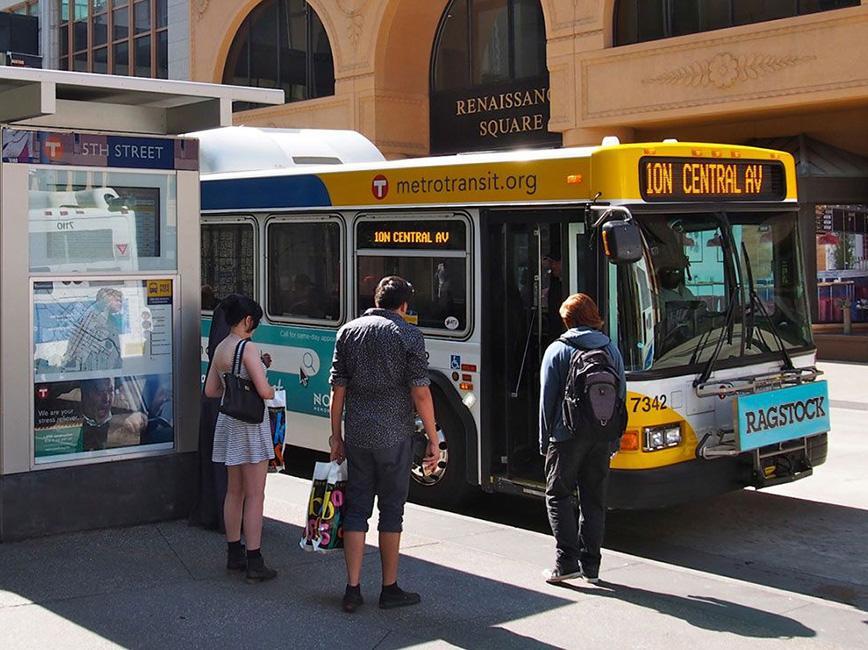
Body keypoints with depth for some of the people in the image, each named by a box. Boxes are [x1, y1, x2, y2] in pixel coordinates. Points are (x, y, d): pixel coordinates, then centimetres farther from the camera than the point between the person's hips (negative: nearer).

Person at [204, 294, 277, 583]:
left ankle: (234, 554, 24)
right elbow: (264, 391, -21)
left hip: (229, 420, 8)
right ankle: (254, 563, -1)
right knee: (255, 495, -3)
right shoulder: (248, 348, -17)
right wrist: (272, 391, 0)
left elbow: (210, 390, 16)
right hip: (250, 423, -8)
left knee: (234, 492, 16)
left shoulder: (220, 348, 9)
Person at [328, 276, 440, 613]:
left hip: (356, 434, 4)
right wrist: (433, 440, -4)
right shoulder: (408, 335, -6)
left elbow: (338, 389, 6)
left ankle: (352, 589, 8)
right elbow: (420, 393, -9)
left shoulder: (348, 332, 6)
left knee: (356, 508, 8)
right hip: (393, 434, -3)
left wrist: (336, 434, 13)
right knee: (391, 510, 7)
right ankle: (390, 589, 16)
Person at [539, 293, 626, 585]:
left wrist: (545, 439, 3)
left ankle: (567, 561, -4)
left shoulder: (557, 350, -4)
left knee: (558, 495, 5)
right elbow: (621, 395, 11)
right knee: (594, 500, 11)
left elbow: (547, 399, -5)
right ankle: (590, 565, 13)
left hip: (567, 435, -4)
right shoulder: (611, 350, 9)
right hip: (601, 437, 4)